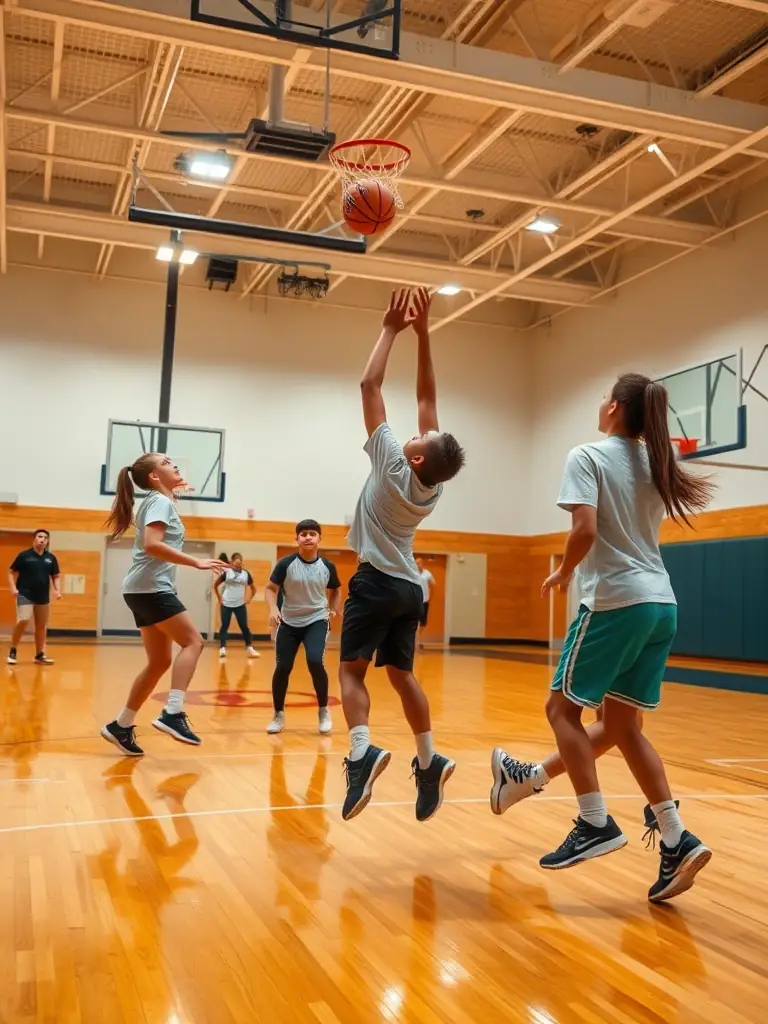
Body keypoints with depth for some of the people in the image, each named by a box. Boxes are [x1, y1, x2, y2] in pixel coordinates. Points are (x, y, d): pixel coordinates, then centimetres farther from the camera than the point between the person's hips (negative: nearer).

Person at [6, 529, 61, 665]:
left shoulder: (51, 558, 6)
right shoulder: (24, 555, -4)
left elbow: (55, 576, 15)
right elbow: (12, 573, 0)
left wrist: (57, 590, -1)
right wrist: (13, 587, -14)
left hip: (43, 597, 5)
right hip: (25, 595, -5)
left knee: (41, 626, 9)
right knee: (23, 621, -18)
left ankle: (39, 655, 20)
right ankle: (13, 652, -1)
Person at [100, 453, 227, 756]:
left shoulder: (157, 500, 21)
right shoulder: (160, 501, -8)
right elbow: (152, 545, -24)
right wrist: (196, 562, -25)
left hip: (147, 590, 10)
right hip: (151, 589, -10)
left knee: (160, 662, 9)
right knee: (193, 642, -14)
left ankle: (121, 726, 12)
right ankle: (172, 713, -24)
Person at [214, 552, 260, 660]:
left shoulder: (246, 573, 2)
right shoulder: (226, 572, -5)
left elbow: (253, 588, 14)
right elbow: (215, 585, 5)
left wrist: (249, 599, 5)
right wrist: (219, 598, 2)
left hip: (240, 604, 1)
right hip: (226, 604, -1)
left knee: (244, 626, 0)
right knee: (225, 626, -1)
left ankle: (250, 649, 2)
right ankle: (222, 649, 3)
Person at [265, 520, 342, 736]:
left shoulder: (327, 566, -5)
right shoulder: (286, 563, -12)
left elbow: (335, 590, 14)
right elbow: (270, 588, -6)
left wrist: (334, 609, 0)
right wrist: (273, 608, -23)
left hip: (317, 620, 0)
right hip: (289, 622, 1)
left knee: (315, 662, -21)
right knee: (282, 668, -1)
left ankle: (323, 711, -1)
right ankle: (278, 715, 20)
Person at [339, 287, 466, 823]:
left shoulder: (393, 466, -16)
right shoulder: (435, 481, -1)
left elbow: (370, 385, -12)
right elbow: (427, 397, 5)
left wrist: (392, 330, -5)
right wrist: (423, 334, 6)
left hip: (377, 582, -6)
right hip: (410, 587, 6)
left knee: (352, 669, -6)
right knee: (402, 674, 10)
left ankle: (362, 752, -25)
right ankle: (429, 763, 5)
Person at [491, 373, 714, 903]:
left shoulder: (588, 456, -6)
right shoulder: (655, 463, 14)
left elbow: (586, 529, -19)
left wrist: (563, 574, -2)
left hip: (616, 602, -7)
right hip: (661, 604, 7)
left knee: (564, 708, 7)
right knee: (621, 726, 13)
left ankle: (596, 823, 5)